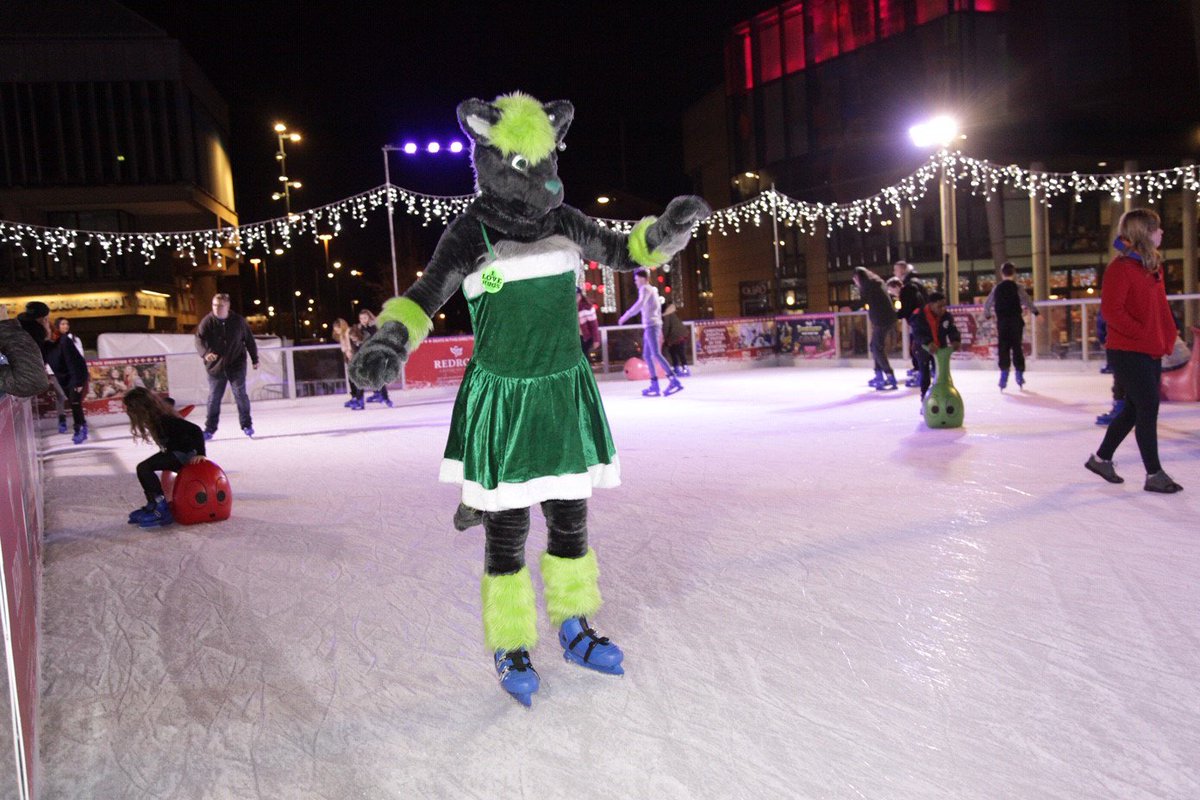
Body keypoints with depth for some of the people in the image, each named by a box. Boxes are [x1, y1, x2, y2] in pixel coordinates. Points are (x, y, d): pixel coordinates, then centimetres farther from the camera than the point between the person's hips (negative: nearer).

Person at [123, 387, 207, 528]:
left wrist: (200, 454, -27)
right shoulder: (157, 417, -1)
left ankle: (161, 510, -15)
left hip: (184, 453, -10)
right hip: (174, 451, 10)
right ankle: (153, 505, 16)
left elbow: (196, 430, -33)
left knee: (144, 468, -19)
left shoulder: (165, 420, -28)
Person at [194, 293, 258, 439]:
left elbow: (249, 340, 6)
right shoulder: (207, 322, -7)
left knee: (240, 394, -1)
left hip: (236, 365, 0)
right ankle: (210, 428, 14)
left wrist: (254, 359, 11)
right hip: (216, 367, 0)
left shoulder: (238, 320, -3)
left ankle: (246, 424, 13)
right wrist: (205, 353, -36)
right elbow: (199, 340, -16)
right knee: (214, 398, 4)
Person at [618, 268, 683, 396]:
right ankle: (654, 385, 8)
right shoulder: (653, 290, 22)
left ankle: (674, 381, -22)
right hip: (650, 326, 10)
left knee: (656, 354, -16)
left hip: (651, 325, -10)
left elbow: (640, 303, -25)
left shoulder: (645, 289, -7)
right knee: (647, 355, 10)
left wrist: (626, 315, -27)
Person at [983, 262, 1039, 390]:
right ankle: (1019, 374, 10)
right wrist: (1035, 312, -3)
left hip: (1002, 322, 1)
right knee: (1017, 347, 6)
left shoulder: (996, 288, 5)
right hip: (1016, 321, -1)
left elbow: (987, 303, 11)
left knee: (1003, 347, 4)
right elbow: (1027, 301, -14)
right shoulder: (1017, 287, -4)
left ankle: (1004, 372, -5)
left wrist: (987, 315, 27)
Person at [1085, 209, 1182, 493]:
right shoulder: (1120, 268, -15)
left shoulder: (1153, 266, 12)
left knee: (1134, 409, 15)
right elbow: (1111, 311, -20)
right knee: (1148, 410, -4)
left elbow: (1161, 307, 18)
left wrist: (1168, 336, 6)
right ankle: (1154, 475, 6)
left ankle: (1101, 458, 29)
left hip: (1152, 352, 9)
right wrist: (1143, 334, -20)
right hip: (1128, 352, -9)